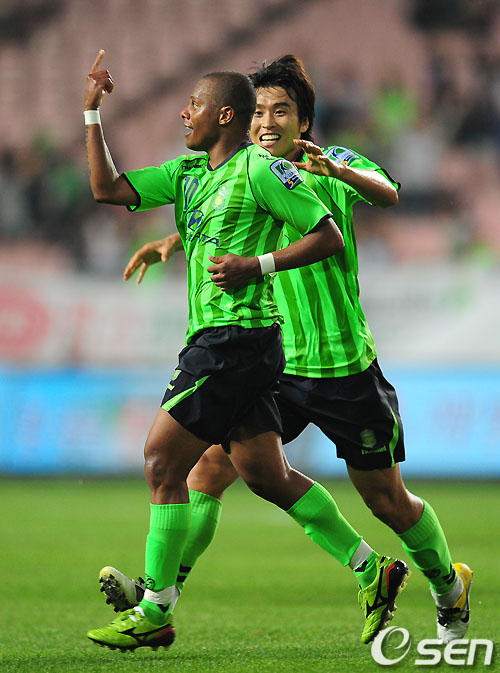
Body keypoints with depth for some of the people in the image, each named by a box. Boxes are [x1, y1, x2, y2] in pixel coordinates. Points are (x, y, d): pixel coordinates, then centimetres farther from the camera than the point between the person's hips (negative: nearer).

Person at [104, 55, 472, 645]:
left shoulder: (334, 165, -5)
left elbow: (386, 193, -23)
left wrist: (336, 170, -45)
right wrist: (167, 242, -17)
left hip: (346, 368, -3)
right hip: (272, 367, 3)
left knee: (387, 500, 7)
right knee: (211, 465, -13)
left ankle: (450, 588, 31)